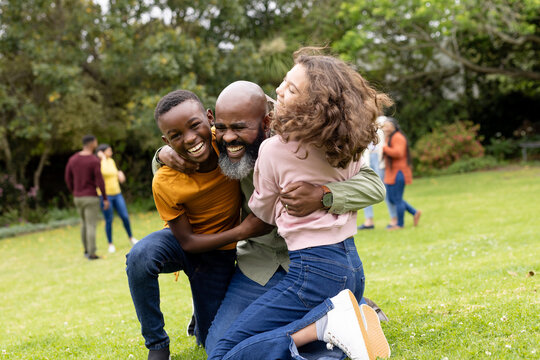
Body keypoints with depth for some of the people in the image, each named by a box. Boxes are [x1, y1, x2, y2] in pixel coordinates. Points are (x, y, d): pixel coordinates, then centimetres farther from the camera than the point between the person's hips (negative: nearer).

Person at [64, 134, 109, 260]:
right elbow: (100, 181, -18)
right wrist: (105, 199, -10)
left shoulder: (73, 159, 2)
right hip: (91, 198, -6)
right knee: (92, 225, 0)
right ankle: (91, 254, -2)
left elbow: (68, 178, 7)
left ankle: (86, 250, 27)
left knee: (84, 222, 23)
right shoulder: (95, 161, -16)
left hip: (78, 197, 6)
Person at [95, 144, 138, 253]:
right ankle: (110, 244, 13)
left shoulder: (111, 161, 9)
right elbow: (104, 172, -31)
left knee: (125, 217, 0)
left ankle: (130, 238, 21)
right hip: (105, 196, -5)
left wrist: (120, 174, 0)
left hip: (117, 194, 5)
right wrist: (103, 158, -21)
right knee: (109, 221, -1)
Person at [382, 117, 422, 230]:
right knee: (391, 198, 12)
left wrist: (384, 148, -20)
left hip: (398, 173, -11)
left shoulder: (398, 137, -13)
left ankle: (400, 224, 5)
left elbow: (398, 153, -25)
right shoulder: (389, 137, 19)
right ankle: (415, 212, 19)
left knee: (397, 199, -5)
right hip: (391, 173, 11)